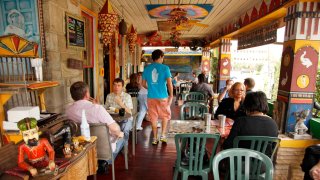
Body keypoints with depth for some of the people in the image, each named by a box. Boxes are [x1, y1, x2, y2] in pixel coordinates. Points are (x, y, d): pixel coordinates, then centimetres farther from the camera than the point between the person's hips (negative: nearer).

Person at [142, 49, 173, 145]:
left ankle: (155, 138, 19)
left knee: (153, 117, 11)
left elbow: (143, 84, 9)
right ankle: (163, 135, 17)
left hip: (151, 97, 3)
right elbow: (169, 83, -10)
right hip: (162, 96, -2)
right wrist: (171, 95, 1)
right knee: (165, 116, 19)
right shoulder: (165, 68, -6)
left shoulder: (147, 68, 4)